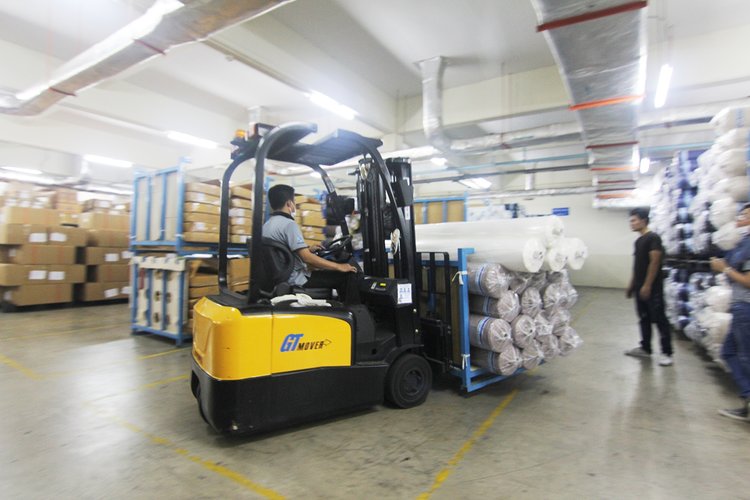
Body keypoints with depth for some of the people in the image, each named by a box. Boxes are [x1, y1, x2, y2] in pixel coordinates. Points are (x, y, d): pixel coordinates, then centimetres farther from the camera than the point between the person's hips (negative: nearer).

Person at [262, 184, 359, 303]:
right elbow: (306, 258, -25)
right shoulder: (288, 224, -19)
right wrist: (339, 266, -18)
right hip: (297, 281, -10)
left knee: (329, 271, 25)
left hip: (282, 278, 10)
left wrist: (308, 249, 26)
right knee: (349, 275, -9)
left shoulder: (266, 225, 10)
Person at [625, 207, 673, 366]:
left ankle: (666, 353, 5)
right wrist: (632, 284, 18)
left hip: (652, 288, -9)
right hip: (640, 287, 9)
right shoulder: (639, 240, 14)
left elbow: (655, 262, -17)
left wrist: (647, 285, -20)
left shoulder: (653, 238, -11)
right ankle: (645, 348, 22)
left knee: (659, 319, -3)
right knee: (644, 318, 13)